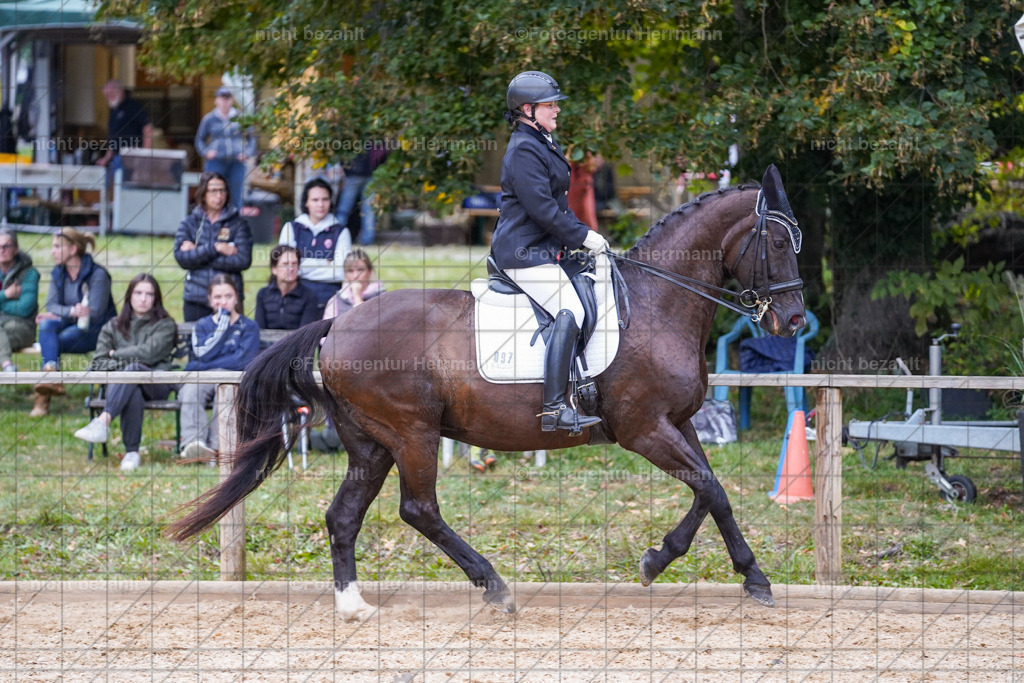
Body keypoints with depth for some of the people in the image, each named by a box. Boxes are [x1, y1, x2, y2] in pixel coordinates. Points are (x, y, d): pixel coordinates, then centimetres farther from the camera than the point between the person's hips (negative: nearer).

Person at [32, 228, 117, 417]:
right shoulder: (58, 274, 8)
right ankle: (52, 378, -49)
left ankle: (43, 399, -33)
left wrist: (58, 314, -21)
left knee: (56, 343, -30)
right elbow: (51, 304, -2)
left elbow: (95, 313, -18)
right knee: (46, 325, -30)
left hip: (96, 330, -5)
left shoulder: (97, 275, -12)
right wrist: (71, 311, -26)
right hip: (69, 324, 5)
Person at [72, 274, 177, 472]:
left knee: (134, 369, -39)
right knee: (133, 394, -39)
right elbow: (98, 362, 11)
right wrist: (122, 365, -5)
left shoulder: (165, 325, 14)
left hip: (156, 384, -1)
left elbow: (148, 353, -4)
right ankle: (131, 452, -42)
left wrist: (116, 354, 6)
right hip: (120, 384, 1)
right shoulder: (113, 326, 22)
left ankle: (103, 422, -56)